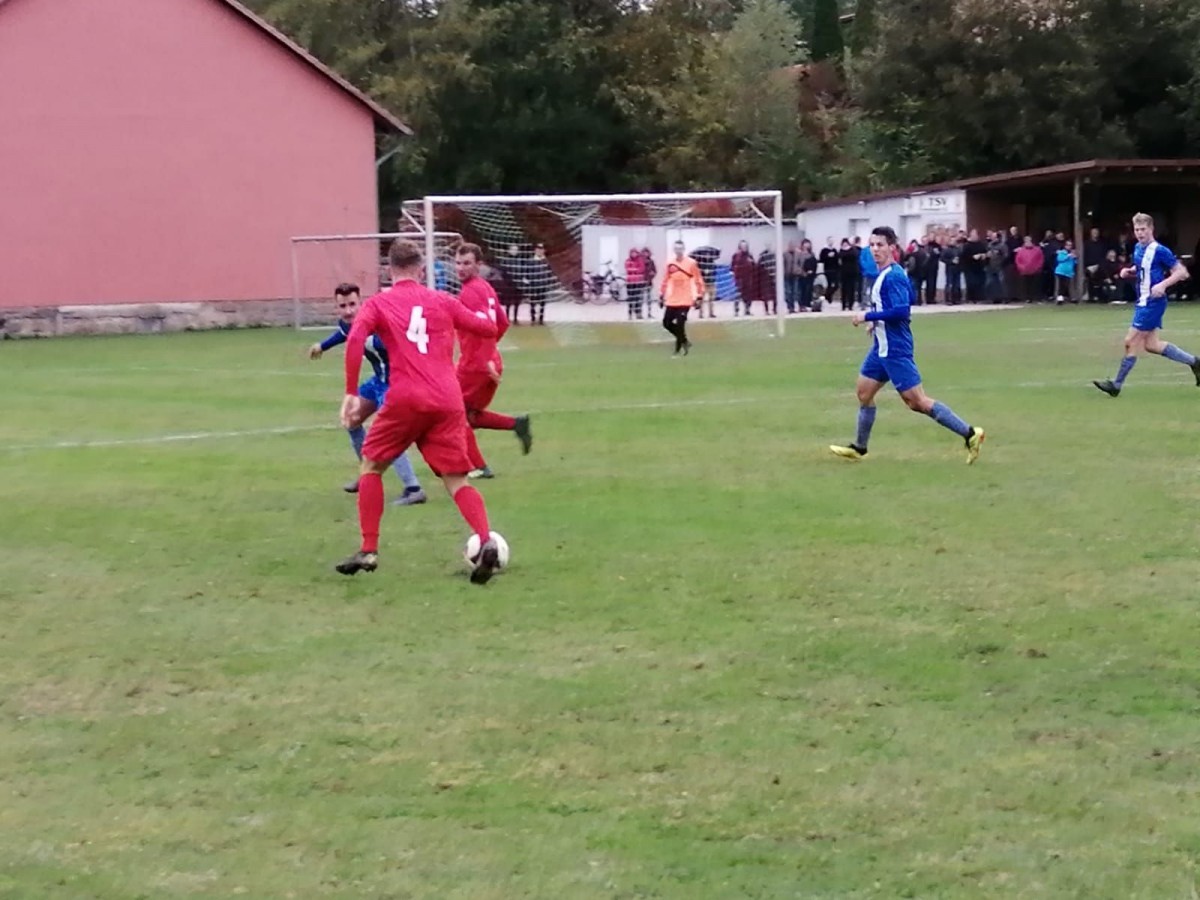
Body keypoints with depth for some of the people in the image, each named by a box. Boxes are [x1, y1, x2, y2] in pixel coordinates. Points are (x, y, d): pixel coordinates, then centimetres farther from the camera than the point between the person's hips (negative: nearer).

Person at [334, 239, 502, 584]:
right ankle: (486, 542, -21)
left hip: (405, 400, -2)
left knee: (371, 466, 18)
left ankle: (368, 552, 12)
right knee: (456, 480, 5)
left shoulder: (378, 304, 8)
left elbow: (355, 340, -10)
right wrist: (481, 315, 43)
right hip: (448, 403, 2)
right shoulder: (442, 301, 14)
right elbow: (487, 328, 19)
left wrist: (351, 393, -8)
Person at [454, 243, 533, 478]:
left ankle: (477, 467, 6)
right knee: (472, 415, 21)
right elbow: (503, 323, 21)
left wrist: (487, 360, -27)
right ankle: (516, 424, 6)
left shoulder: (469, 293, -16)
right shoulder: (486, 288, 13)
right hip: (490, 363, 9)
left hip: (474, 365, -9)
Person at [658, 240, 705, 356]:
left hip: (685, 300, -5)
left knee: (680, 325, -11)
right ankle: (684, 341, 22)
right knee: (667, 323, 4)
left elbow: (698, 280, -2)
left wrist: (699, 296, -5)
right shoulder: (670, 264, 5)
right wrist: (661, 295, 11)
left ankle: (678, 349, 1)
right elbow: (665, 281, 13)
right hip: (672, 300, 5)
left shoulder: (691, 263, -6)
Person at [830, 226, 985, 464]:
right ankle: (859, 447, 27)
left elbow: (901, 311, -27)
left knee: (917, 402, -9)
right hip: (882, 346, 10)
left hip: (895, 349, -10)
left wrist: (868, 316, -21)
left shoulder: (893, 277, -18)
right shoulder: (883, 275, 11)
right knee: (863, 391, 15)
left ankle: (969, 434, -6)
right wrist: (876, 321, 13)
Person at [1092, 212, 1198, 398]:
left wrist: (1163, 285, -29)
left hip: (1153, 303, -9)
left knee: (1132, 342, -6)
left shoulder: (1160, 251, -16)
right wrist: (1129, 271, 4)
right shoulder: (1138, 248, 9)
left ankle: (1116, 385, 2)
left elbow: (1181, 272, -15)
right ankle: (1193, 362, 24)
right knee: (1151, 345, 11)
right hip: (1143, 302, 9)